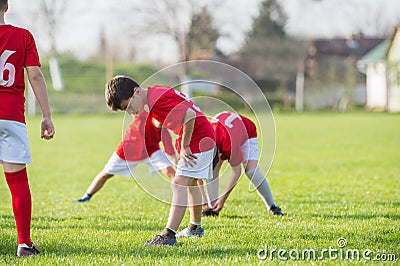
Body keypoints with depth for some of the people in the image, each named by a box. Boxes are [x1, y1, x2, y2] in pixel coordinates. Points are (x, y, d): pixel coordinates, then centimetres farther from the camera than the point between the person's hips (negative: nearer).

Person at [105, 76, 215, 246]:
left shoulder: (157, 102, -25)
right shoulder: (155, 94, 6)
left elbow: (190, 115, -34)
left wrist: (184, 147, -24)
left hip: (198, 139, -11)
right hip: (205, 137, 11)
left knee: (179, 184, -17)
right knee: (190, 182, 25)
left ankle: (168, 235, -24)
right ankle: (195, 228, 41)